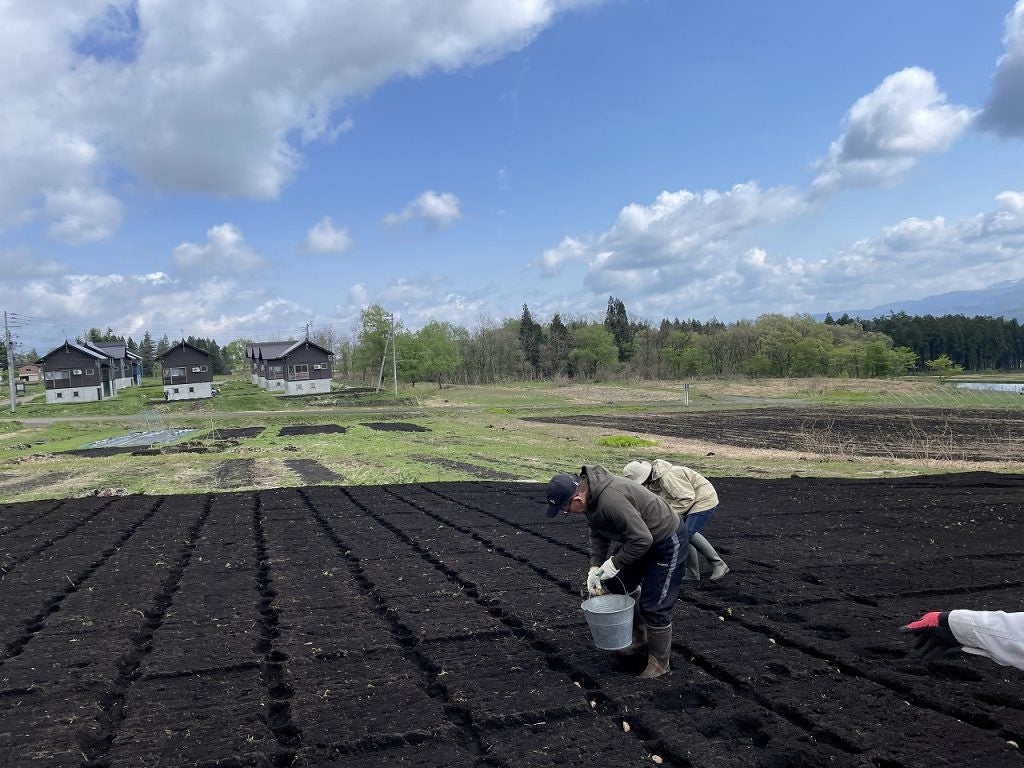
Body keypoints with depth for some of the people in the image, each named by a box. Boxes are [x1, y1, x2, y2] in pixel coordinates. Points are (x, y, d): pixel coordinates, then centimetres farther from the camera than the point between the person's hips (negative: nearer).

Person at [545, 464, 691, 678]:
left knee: (654, 605, -5)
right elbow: (598, 534, 5)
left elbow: (642, 539, -34)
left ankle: (659, 662, 13)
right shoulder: (590, 496, -7)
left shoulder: (612, 500, -38)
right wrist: (595, 566, -5)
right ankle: (639, 636, 36)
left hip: (667, 542, -10)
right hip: (643, 538, 10)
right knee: (618, 585, 18)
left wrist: (614, 563, -25)